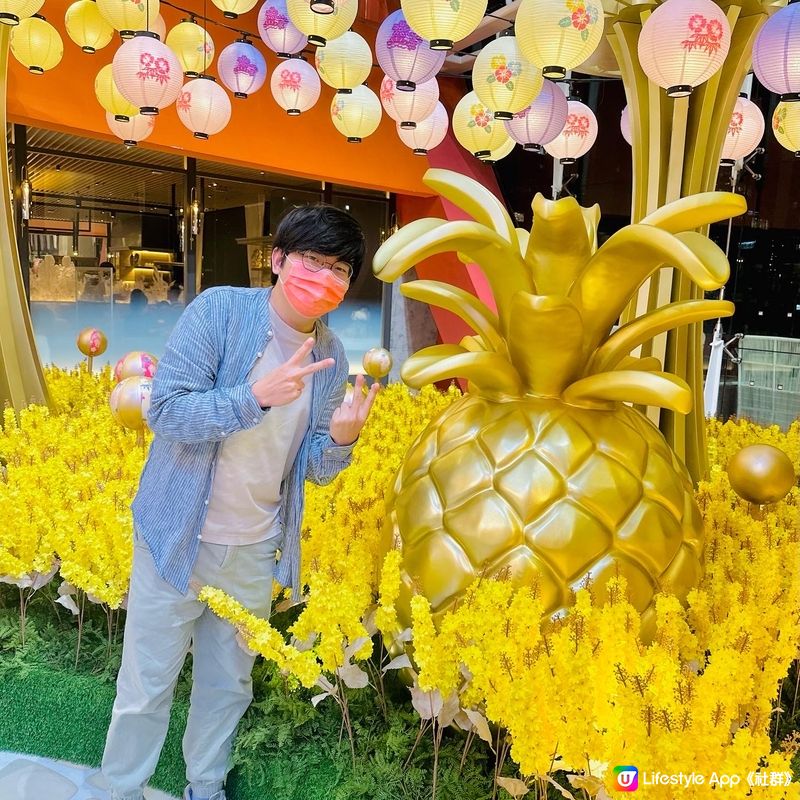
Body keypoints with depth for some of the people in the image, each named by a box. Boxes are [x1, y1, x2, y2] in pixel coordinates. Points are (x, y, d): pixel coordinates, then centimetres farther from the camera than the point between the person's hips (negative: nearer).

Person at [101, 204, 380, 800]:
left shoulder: (332, 360, -1)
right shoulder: (219, 309, -13)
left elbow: (316, 469, 3)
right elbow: (165, 411, -19)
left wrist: (341, 438, -20)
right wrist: (256, 396, -33)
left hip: (255, 551, 4)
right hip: (177, 539, -3)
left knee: (229, 686, 20)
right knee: (146, 686, 12)